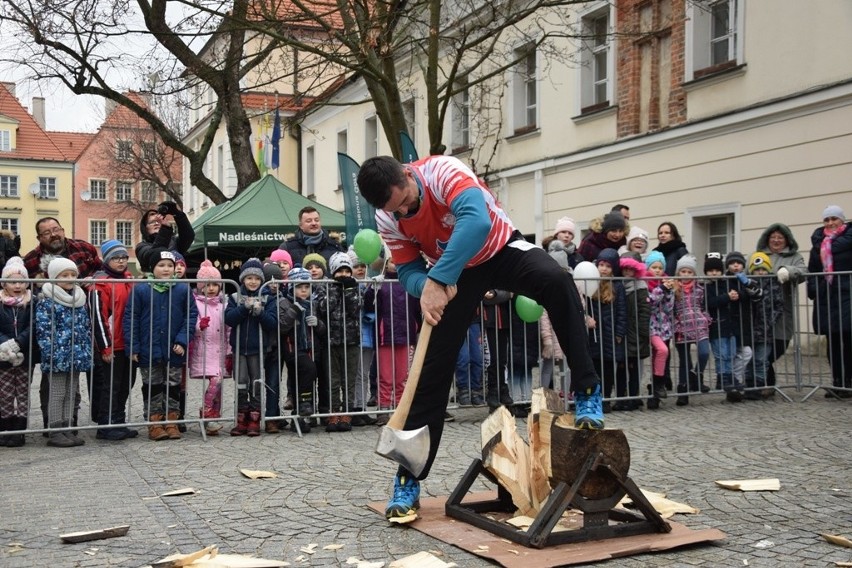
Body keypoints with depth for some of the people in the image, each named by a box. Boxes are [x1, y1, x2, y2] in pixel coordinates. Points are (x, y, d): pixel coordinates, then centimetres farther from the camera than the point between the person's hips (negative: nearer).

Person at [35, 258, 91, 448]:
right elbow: (43, 329, -13)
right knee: (57, 394, 0)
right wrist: (50, 354, -18)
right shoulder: (47, 301, -8)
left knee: (71, 394, 11)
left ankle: (68, 429, 19)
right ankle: (56, 432, 6)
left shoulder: (79, 300, 12)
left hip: (77, 356, 6)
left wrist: (87, 351, 11)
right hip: (58, 356, -6)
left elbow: (86, 327, 17)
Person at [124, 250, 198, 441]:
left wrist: (183, 341, -11)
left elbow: (192, 315, -1)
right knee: (152, 388, 9)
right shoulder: (140, 289, -5)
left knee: (173, 387, 10)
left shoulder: (183, 289, -2)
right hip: (149, 351, -1)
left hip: (174, 352, 1)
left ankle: (171, 422, 21)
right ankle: (154, 423, 18)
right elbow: (131, 319, -4)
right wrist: (133, 347, -8)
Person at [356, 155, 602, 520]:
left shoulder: (441, 171, -32)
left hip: (502, 249, -3)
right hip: (455, 273, 3)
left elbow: (477, 221, -49)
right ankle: (408, 480, 5)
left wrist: (438, 280, -53)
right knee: (434, 365, -2)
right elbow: (408, 270, -10)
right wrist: (425, 287, -35)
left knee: (558, 282, -36)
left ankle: (587, 392, -22)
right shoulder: (387, 219, -16)